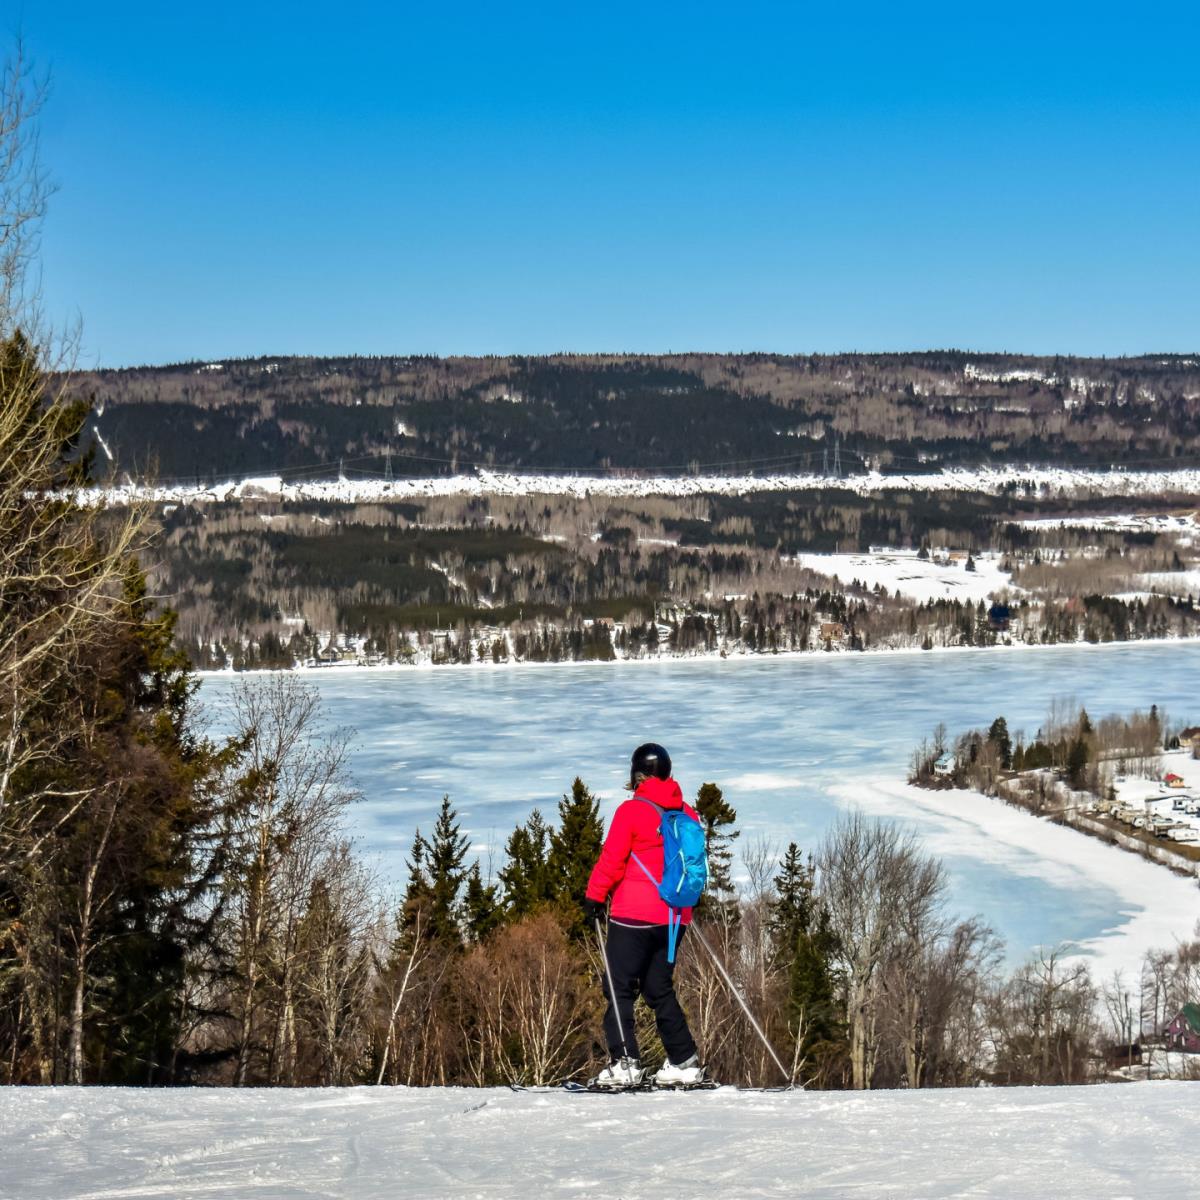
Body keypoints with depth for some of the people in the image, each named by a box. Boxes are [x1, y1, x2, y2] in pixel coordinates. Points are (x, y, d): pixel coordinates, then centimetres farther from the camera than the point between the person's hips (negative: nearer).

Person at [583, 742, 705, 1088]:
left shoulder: (632, 810, -8)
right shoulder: (687, 813, 9)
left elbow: (612, 859, -8)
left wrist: (594, 896, 2)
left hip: (635, 915, -6)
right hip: (674, 916, 6)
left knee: (619, 987, -1)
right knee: (660, 988, 14)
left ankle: (624, 1062, -12)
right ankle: (684, 1062, 10)